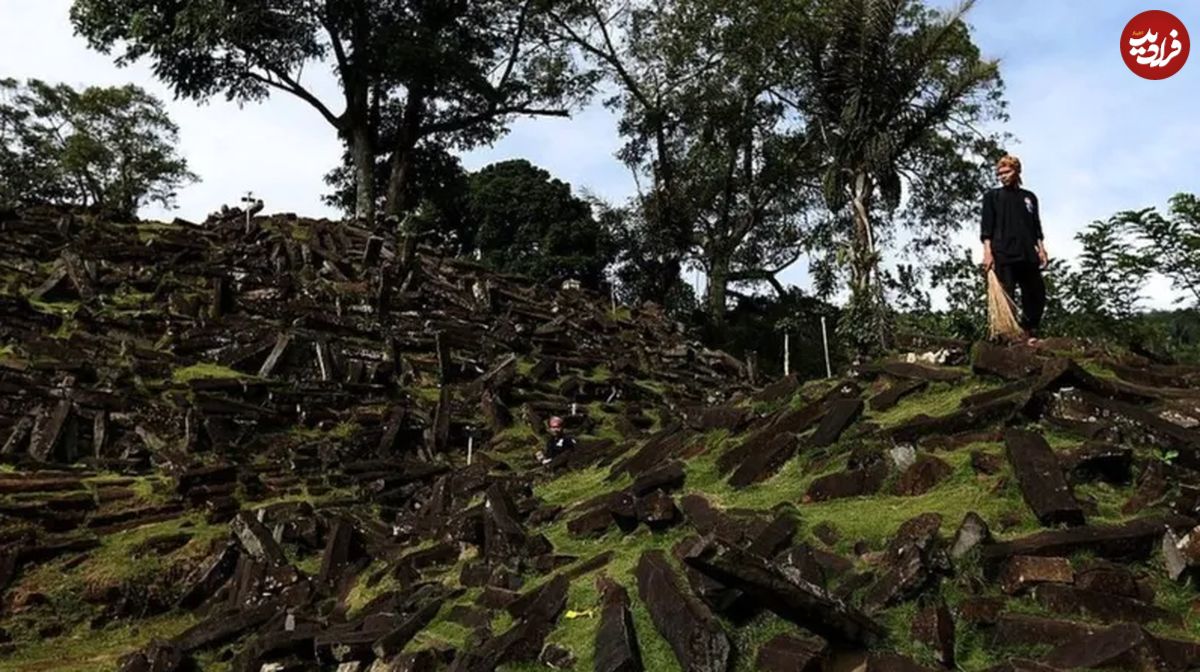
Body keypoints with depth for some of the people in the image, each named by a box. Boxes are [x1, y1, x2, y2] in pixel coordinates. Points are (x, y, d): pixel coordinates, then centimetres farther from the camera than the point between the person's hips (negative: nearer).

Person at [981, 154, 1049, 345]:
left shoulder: (1029, 197, 20)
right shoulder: (992, 196, 10)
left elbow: (1037, 227, 20)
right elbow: (987, 228, 1)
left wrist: (1041, 249, 8)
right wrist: (987, 252, -10)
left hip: (1028, 255, 4)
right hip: (1002, 255, -4)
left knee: (1037, 295, 1)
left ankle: (1029, 333, 13)